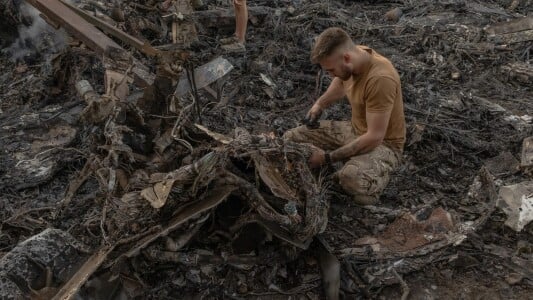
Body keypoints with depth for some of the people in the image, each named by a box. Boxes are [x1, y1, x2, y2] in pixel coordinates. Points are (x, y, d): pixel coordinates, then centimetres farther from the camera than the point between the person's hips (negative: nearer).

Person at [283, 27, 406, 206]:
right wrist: (320, 104, 3)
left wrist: (328, 157, -27)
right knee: (291, 138, 1)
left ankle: (378, 174, -4)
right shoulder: (353, 55, -8)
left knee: (351, 179, -40)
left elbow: (374, 137, -30)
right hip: (354, 131, 8)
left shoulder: (380, 79, -33)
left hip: (383, 144, -8)